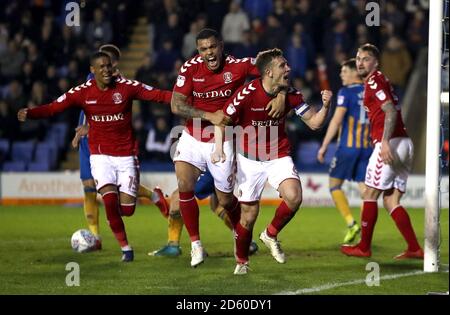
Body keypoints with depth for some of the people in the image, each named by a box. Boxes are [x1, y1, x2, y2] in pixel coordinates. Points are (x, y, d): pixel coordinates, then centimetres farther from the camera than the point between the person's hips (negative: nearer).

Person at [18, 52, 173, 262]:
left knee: (127, 209, -6)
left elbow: (157, 95, -9)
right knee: (110, 199, -20)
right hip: (101, 155, 0)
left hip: (126, 155, 0)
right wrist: (29, 113, -26)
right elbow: (53, 108, -10)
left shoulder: (126, 87, -7)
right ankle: (125, 247, -5)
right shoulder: (83, 92, -5)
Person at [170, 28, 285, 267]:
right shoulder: (190, 68, -11)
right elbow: (176, 105, -15)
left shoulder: (239, 66, -15)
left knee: (225, 200, 6)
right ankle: (195, 244, -5)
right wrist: (210, 116, -25)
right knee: (184, 186, -20)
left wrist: (280, 96, -26)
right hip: (192, 138, 1)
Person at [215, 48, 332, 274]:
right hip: (249, 160, -2)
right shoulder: (247, 94, -18)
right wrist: (219, 147, -22)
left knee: (294, 197, -23)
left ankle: (271, 235, 5)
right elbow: (224, 120, -8)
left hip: (278, 157, 2)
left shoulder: (290, 95, -6)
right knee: (249, 215, 2)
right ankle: (241, 261, 28)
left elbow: (314, 122, -2)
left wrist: (325, 106, -21)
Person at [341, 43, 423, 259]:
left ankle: (364, 247, 10)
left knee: (370, 195, 2)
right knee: (391, 201, 8)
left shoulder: (374, 81, -7)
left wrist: (385, 142, -26)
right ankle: (415, 249, 0)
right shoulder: (381, 81, 22)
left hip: (391, 143, -9)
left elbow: (390, 111, -19)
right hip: (404, 143, 9)